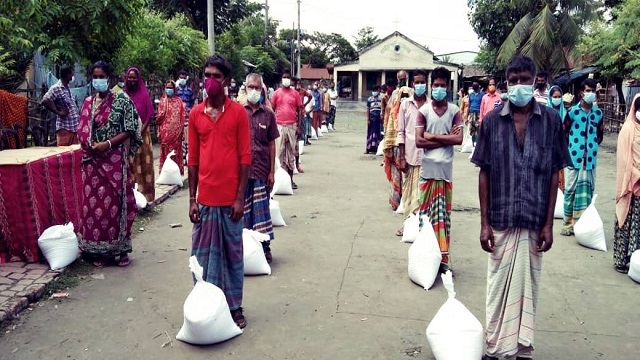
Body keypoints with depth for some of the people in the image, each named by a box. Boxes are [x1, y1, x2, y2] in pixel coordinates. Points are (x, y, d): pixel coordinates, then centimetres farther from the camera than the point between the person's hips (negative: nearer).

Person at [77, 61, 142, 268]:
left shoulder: (121, 101, -2)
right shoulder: (88, 103, 11)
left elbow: (129, 131, -7)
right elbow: (81, 132, 11)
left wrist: (108, 143, -17)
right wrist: (91, 145, -8)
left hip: (115, 160, -4)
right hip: (93, 161, 4)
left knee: (116, 202, 0)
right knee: (94, 203, 5)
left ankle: (121, 249, 12)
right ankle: (99, 251, 15)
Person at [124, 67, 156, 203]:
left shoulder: (144, 93, -1)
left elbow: (150, 112, -3)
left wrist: (142, 129, -11)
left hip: (142, 132, -2)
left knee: (144, 160, 1)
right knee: (130, 161, 3)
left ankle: (145, 190, 7)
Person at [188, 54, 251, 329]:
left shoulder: (238, 112, -4)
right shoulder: (195, 114, 5)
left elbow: (245, 157, -4)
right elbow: (193, 159, 7)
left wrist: (240, 198, -9)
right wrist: (192, 199, 3)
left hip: (230, 198, -2)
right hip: (205, 198, 3)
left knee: (233, 253, 9)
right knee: (204, 254, 10)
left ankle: (235, 306, 23)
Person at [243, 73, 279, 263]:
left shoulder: (268, 114, 3)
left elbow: (271, 144, 4)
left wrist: (272, 172, 1)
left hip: (262, 170, 0)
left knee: (262, 209, 8)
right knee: (243, 209, 8)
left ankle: (265, 247, 19)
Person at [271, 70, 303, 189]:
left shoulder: (295, 93, 5)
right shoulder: (277, 93, 5)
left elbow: (299, 110, 6)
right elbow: (272, 110, 7)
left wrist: (299, 126, -1)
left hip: (292, 126, 0)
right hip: (279, 126, 0)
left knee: (291, 153, 6)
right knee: (280, 152, 2)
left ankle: (290, 179, 13)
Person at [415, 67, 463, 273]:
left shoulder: (454, 111, 2)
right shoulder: (424, 111, -1)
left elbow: (459, 139, -9)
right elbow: (419, 142, -10)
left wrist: (433, 136, -10)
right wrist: (446, 138, -10)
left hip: (446, 169, 1)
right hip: (427, 169, -1)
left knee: (444, 214, 7)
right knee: (425, 212, 6)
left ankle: (443, 257, 14)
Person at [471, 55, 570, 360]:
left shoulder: (551, 120, 0)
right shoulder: (492, 120, -1)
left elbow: (554, 174, 2)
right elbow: (484, 173, 1)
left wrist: (549, 223, -1)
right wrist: (484, 222, -3)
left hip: (534, 221, 0)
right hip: (501, 220, 0)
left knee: (527, 286, 11)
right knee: (499, 285, 8)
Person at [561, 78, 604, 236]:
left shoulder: (598, 113, 6)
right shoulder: (572, 111, -4)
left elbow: (600, 134, 17)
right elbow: (564, 133, 2)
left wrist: (592, 146, 9)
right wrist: (569, 149, 4)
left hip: (590, 160, 3)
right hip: (573, 158, -3)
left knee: (586, 191, 6)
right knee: (570, 190, 3)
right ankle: (568, 224, 12)